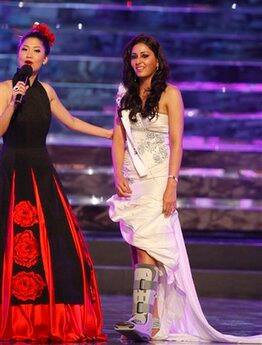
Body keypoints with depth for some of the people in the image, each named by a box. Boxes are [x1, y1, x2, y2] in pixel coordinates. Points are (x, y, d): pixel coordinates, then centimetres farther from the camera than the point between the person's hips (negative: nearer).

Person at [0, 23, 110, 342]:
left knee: (55, 243, -4)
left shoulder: (45, 90, 13)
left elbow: (71, 121, 26)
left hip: (42, 172, 5)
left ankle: (49, 320, 1)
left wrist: (110, 134, 29)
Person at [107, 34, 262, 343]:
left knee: (146, 247, -17)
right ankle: (156, 319, 4)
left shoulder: (169, 94, -2)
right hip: (131, 180, 6)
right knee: (137, 250, 2)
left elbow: (177, 143, -7)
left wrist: (171, 184, -16)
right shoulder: (125, 95, 14)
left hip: (157, 178, -6)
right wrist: (118, 175, -5)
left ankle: (141, 320, -25)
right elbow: (118, 137, 10)